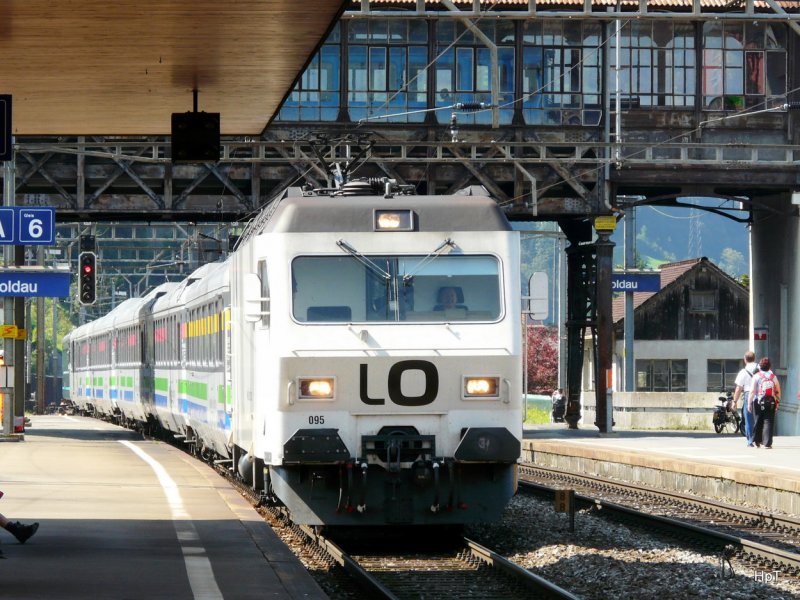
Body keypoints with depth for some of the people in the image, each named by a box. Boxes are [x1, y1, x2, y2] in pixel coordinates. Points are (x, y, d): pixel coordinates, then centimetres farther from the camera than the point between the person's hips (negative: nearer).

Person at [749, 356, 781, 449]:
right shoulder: (773, 377, 4)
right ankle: (767, 443, -9)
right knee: (768, 422, 0)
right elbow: (778, 391, 7)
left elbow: (752, 391, -6)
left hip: (758, 402, -1)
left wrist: (749, 403, -1)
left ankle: (757, 441, 17)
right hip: (771, 402, 1)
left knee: (758, 421, 13)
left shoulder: (757, 376, -3)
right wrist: (777, 401, 18)